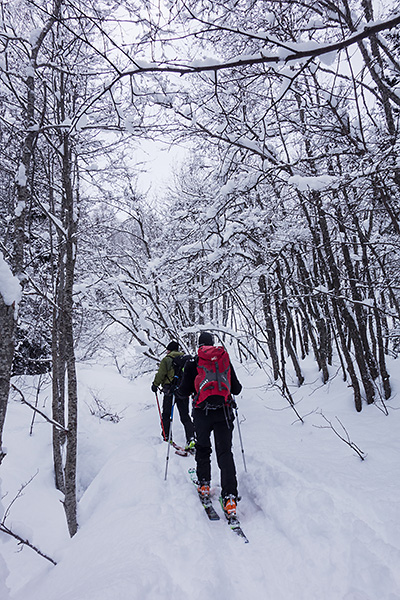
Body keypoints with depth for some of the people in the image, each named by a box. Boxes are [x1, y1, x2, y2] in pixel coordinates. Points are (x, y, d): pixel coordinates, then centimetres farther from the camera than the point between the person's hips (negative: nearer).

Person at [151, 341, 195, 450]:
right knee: (185, 416, 5)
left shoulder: (166, 360, -4)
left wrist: (155, 385, 8)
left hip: (170, 391, -3)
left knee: (166, 414, 14)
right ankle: (191, 438, -10)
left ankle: (166, 437, 20)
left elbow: (160, 374, -7)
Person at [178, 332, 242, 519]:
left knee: (203, 448, 21)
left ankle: (204, 484, 27)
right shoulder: (225, 360, 5)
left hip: (202, 413, -1)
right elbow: (236, 389, 6)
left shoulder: (192, 363, -1)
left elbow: (185, 391, -1)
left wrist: (178, 387, 21)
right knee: (225, 451, 2)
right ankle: (229, 496, -6)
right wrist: (236, 386, 29)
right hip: (224, 412, 1)